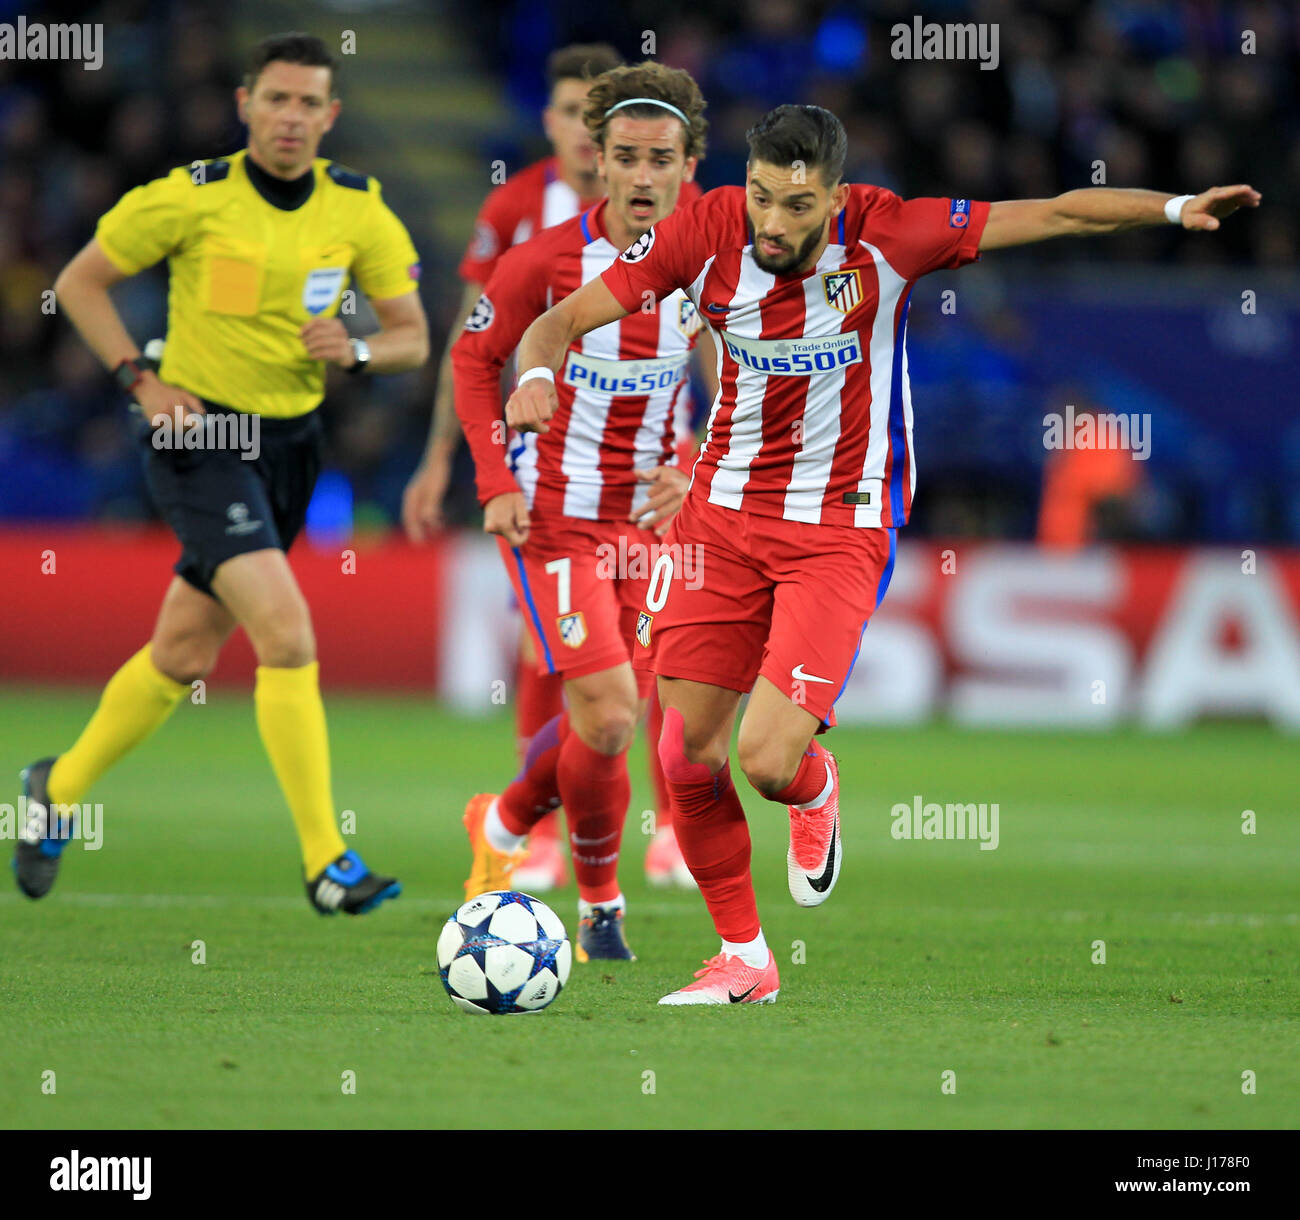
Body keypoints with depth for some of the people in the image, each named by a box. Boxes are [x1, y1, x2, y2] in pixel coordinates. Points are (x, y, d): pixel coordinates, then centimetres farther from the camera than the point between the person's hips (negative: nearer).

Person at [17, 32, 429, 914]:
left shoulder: (359, 212, 0)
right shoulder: (193, 198, -11)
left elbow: (413, 337, 7)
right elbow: (80, 283, -1)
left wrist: (356, 350, -15)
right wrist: (141, 381, -12)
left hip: (289, 445, 6)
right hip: (199, 437, -6)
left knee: (185, 654, 15)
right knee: (287, 632, -20)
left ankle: (61, 789, 37)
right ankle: (327, 862, -17)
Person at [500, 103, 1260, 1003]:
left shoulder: (883, 236, -16)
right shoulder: (706, 233, -11)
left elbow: (1059, 215, -12)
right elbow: (565, 319, -9)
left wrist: (1174, 209, -23)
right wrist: (539, 374, -30)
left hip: (840, 527, -3)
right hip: (724, 510, 3)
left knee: (768, 761, -15)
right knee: (687, 751, -1)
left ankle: (817, 792, 25)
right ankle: (742, 957, 19)